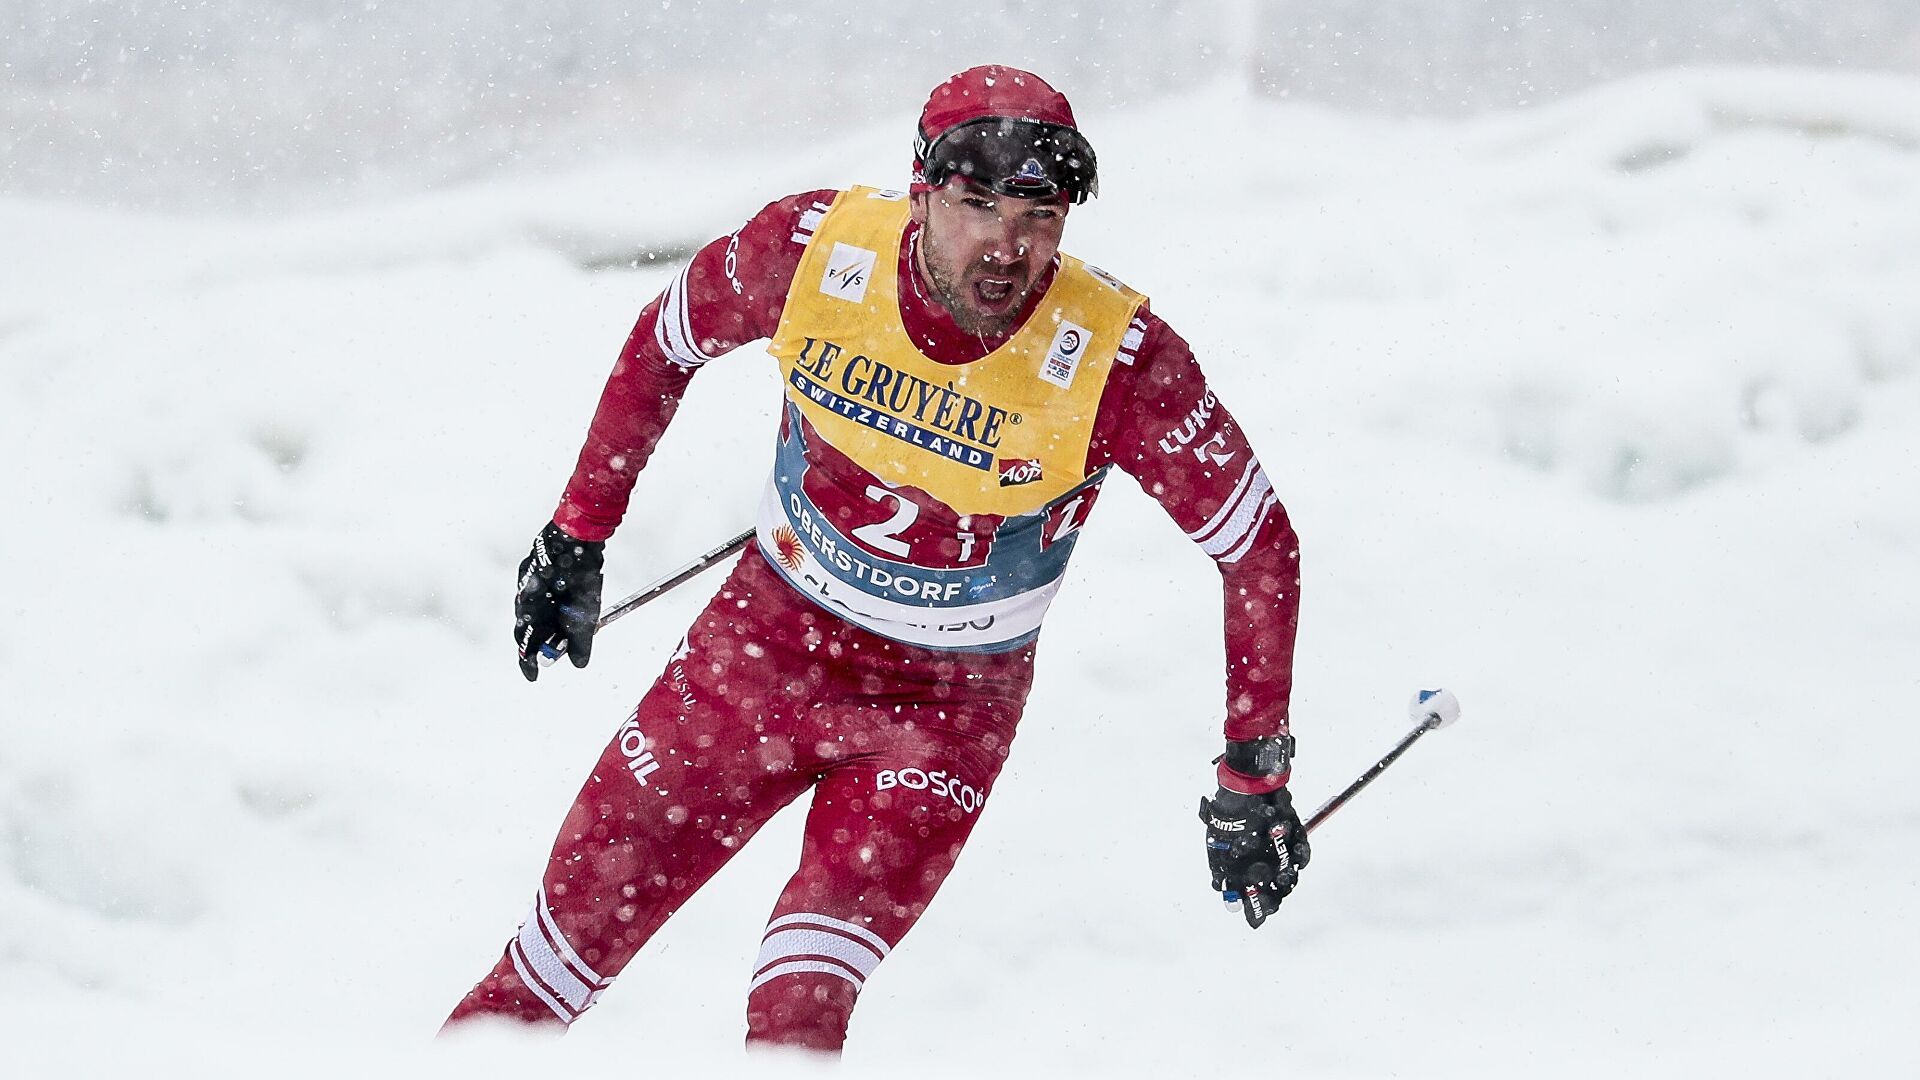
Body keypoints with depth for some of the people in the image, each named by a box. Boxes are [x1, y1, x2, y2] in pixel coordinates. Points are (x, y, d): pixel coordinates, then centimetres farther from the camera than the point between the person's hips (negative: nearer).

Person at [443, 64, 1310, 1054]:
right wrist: (579, 530, 7)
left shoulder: (1115, 361, -26)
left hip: (948, 705, -2)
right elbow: (665, 343, 2)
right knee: (583, 918, 7)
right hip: (767, 639, 2)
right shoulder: (814, 249, -20)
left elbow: (1259, 548, -13)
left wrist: (1254, 776, -11)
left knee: (800, 1004, -19)